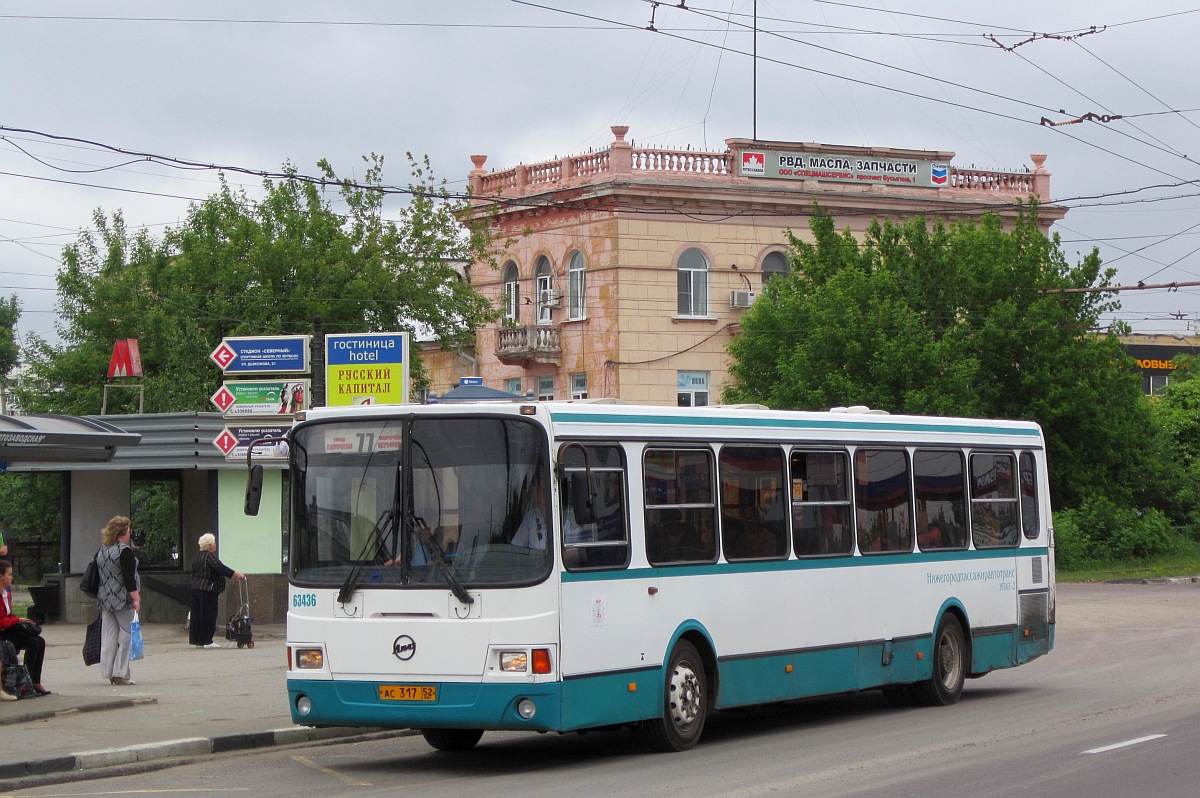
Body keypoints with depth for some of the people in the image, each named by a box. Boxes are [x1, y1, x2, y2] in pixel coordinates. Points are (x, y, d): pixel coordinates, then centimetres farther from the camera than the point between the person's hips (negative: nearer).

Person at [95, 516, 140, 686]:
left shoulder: (101, 551, 11)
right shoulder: (124, 551, -13)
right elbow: (129, 578, -18)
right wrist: (136, 598, -17)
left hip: (105, 599, 7)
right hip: (123, 600, -7)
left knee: (109, 636, 9)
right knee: (126, 635, -2)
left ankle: (109, 672, 10)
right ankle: (121, 674, -6)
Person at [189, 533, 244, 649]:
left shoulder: (196, 557, 15)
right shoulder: (210, 556, -12)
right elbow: (221, 568, -21)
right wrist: (238, 575, -21)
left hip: (195, 588, 9)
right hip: (208, 589, -9)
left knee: (197, 614, 9)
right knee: (209, 614, -5)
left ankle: (197, 640, 11)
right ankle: (207, 641, -5)